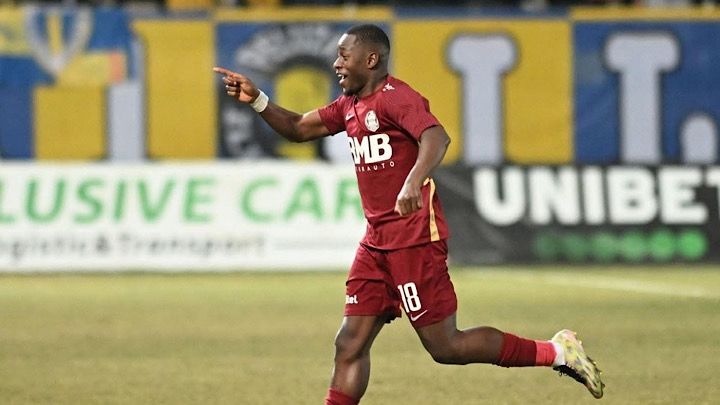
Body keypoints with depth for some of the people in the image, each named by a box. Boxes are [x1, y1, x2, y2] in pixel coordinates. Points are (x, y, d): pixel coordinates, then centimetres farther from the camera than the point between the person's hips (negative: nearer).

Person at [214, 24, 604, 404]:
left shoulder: (395, 97, -13)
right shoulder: (350, 106, 15)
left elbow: (436, 137, -30)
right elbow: (298, 128, 25)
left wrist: (413, 182, -48)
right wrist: (256, 100, 9)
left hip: (415, 241, -9)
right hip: (377, 243, 9)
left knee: (445, 347, -6)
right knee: (350, 345, 3)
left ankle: (555, 351, 5)